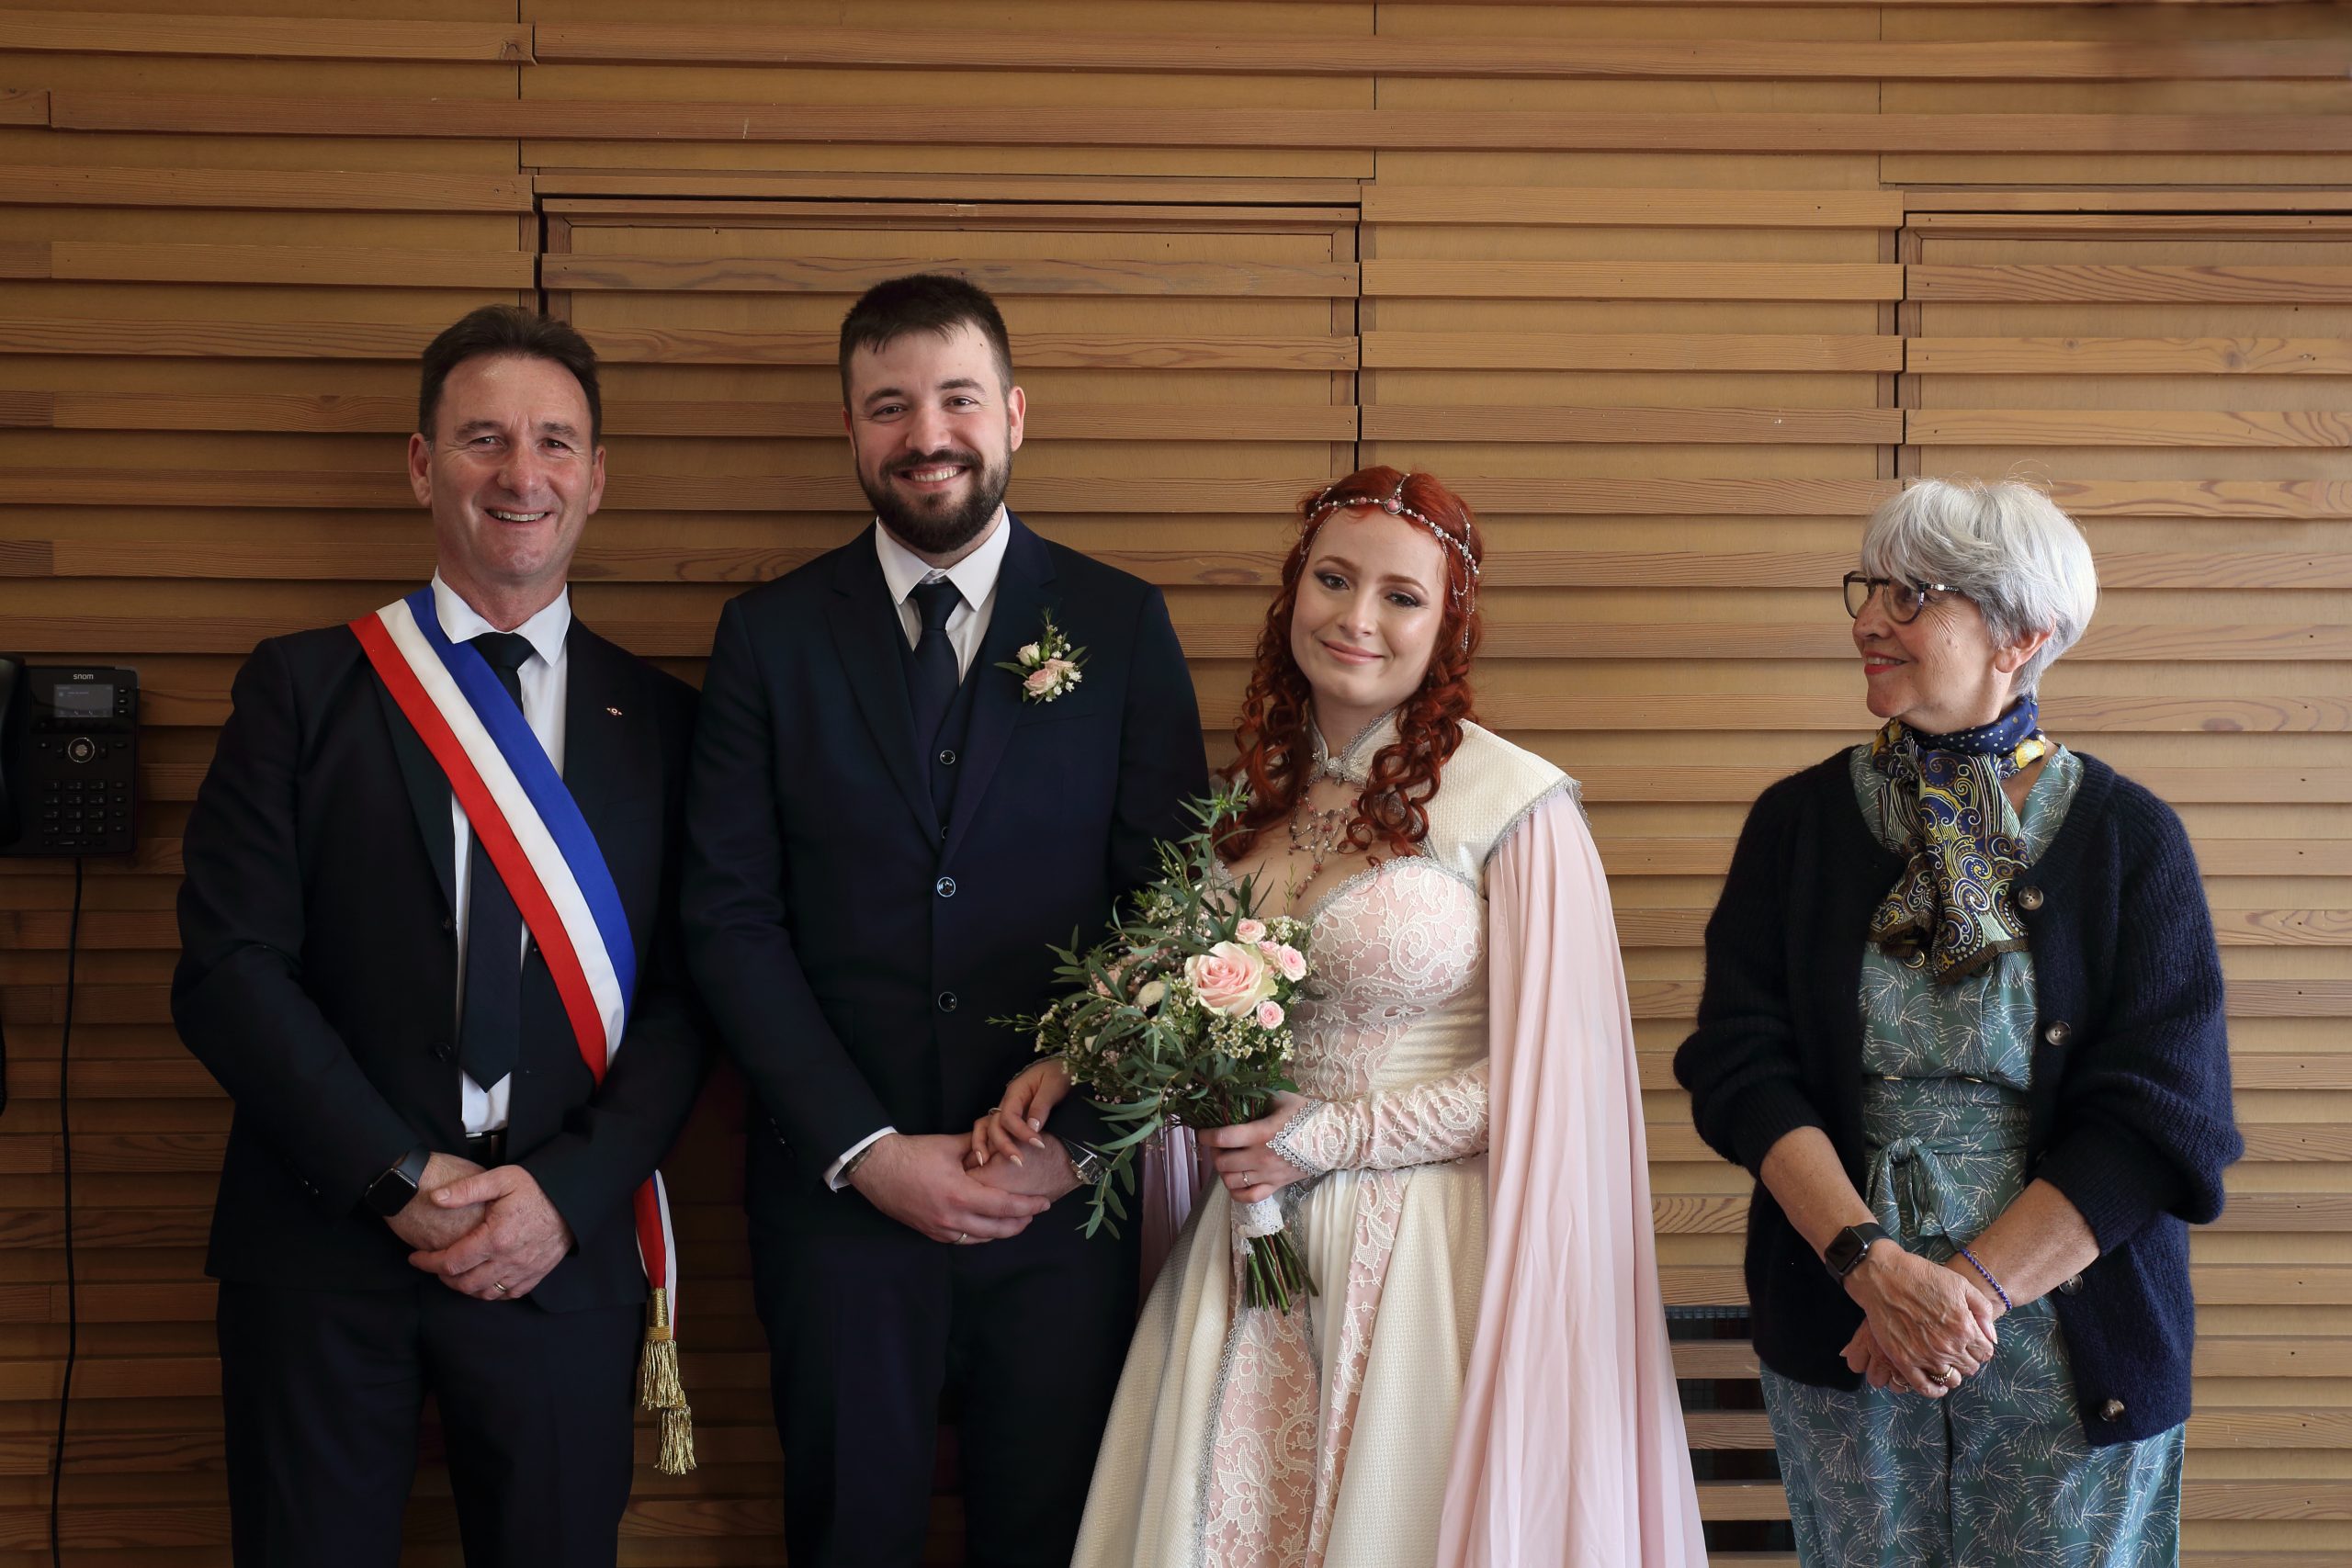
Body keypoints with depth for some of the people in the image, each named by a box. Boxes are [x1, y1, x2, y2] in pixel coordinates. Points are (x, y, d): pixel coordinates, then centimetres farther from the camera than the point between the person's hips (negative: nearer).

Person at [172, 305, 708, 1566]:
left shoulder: (658, 721, 7)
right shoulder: (303, 688, 2)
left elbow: (687, 998, 3)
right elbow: (227, 970, -5)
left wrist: (567, 1190, -11)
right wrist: (402, 1179, -12)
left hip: (565, 1253, 1)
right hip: (323, 1244, -1)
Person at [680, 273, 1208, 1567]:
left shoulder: (1121, 625, 2)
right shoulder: (770, 636, 2)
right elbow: (731, 920, -3)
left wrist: (1077, 1141, -10)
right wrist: (867, 1152, -11)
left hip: (1061, 1197, 0)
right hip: (838, 1190, 0)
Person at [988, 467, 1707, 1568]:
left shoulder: (1516, 806, -11)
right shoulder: (1257, 796, 8)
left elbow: (1552, 1073, -11)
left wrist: (1335, 1136, -14)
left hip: (1431, 1258, -5)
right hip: (1255, 1247, 5)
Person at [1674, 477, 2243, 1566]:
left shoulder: (2127, 837, -3)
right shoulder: (1798, 822, 3)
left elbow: (2162, 1117, -9)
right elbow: (1743, 1066, -5)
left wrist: (1976, 1285, -18)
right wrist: (1874, 1264, -19)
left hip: (2074, 1339, -1)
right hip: (1840, 1317, 2)